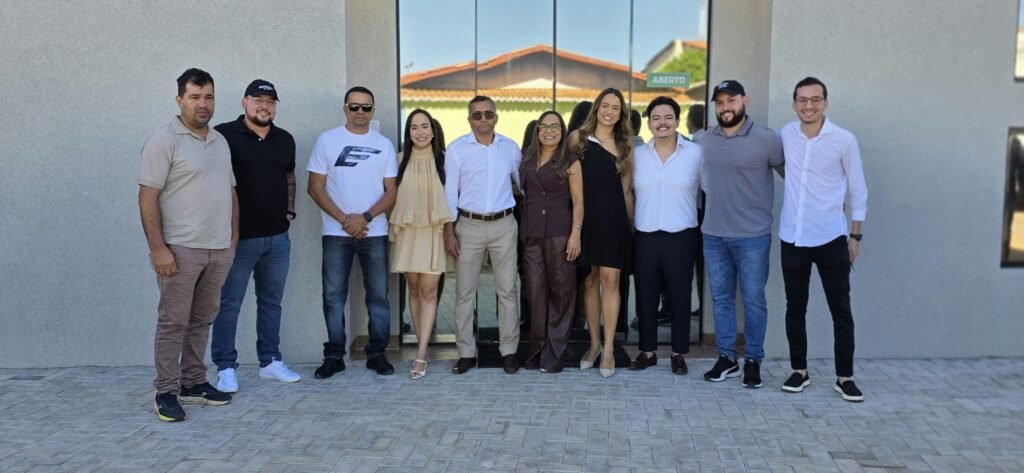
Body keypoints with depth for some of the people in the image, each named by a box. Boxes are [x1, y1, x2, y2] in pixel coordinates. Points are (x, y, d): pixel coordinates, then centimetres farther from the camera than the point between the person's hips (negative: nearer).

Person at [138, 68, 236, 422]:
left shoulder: (220, 141, 14)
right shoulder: (164, 141, -8)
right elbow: (148, 197, -12)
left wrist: (233, 236, 13)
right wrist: (158, 248, -17)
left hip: (219, 249, 7)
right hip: (181, 249, -6)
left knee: (202, 319, 13)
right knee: (173, 322, 0)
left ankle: (193, 383, 24)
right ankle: (166, 392, 10)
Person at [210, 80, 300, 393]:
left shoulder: (285, 140, 10)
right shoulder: (224, 135, -8)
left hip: (278, 237, 6)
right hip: (238, 237, -5)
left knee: (272, 302, 13)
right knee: (229, 303, 2)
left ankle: (270, 361, 24)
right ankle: (226, 368, 13)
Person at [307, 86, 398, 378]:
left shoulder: (384, 145, 7)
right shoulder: (327, 140, 3)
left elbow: (391, 192, 3)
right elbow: (315, 188, -1)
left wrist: (365, 217, -12)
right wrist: (343, 219, -10)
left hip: (374, 232, 1)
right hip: (336, 233, -1)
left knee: (378, 295, 4)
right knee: (334, 296, 2)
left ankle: (377, 354, 14)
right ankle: (334, 356, 12)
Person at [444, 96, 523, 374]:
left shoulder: (510, 148, 6)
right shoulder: (457, 149, 0)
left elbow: (523, 183, 16)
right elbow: (450, 193, 0)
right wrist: (449, 233, -4)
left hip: (503, 226, 1)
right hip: (469, 226, -1)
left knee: (507, 290, 4)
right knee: (465, 292, 4)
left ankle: (509, 351, 14)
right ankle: (466, 353, 13)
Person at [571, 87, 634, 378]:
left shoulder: (625, 145, 8)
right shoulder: (577, 138, 3)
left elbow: (626, 188, 11)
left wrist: (630, 221, 9)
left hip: (613, 218, 0)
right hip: (585, 218, 0)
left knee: (610, 280, -5)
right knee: (589, 280, 7)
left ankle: (608, 348, 2)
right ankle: (594, 343, 20)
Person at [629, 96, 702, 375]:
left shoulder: (696, 153, -2)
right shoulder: (637, 155, 5)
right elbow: (627, 191, 14)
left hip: (681, 237, -2)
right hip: (645, 237, 2)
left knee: (680, 297, 7)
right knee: (645, 297, 9)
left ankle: (678, 353, 21)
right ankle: (647, 351, 23)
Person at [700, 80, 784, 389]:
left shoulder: (766, 139, -9)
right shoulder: (707, 139, 7)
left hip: (752, 235, -4)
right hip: (713, 234, 5)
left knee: (753, 300, 4)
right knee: (721, 298, 11)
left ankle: (753, 361, 17)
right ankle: (726, 358, 22)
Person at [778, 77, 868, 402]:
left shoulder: (844, 140, -7)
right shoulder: (785, 135, 1)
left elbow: (858, 190, 1)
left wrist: (856, 235, 1)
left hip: (831, 238, -2)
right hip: (792, 237, 3)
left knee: (840, 311, 4)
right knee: (795, 308, 11)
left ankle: (845, 377, 16)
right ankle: (799, 370, 24)